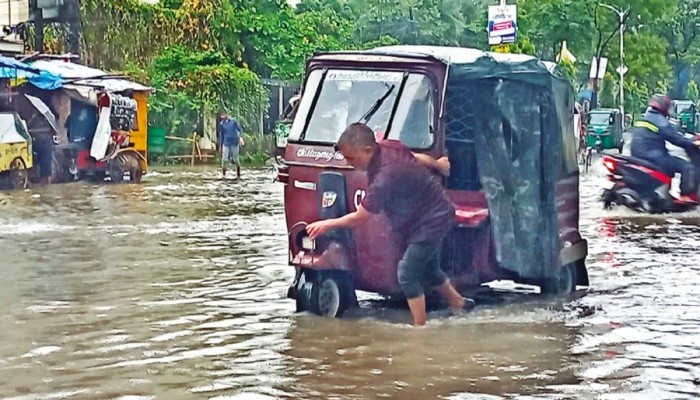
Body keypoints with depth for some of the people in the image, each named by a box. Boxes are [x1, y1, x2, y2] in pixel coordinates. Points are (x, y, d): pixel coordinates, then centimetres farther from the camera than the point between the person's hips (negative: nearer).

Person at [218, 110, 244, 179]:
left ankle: (238, 175, 18)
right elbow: (221, 135, 11)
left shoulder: (234, 121, -1)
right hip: (226, 144, 1)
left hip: (235, 143, -1)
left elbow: (239, 129, 1)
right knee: (224, 159, -8)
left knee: (236, 160, 4)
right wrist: (221, 145, 11)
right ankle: (223, 175, -1)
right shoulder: (221, 124, 4)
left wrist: (241, 137, -15)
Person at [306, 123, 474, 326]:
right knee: (429, 268, 25)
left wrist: (326, 224, -11)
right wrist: (438, 164, 33)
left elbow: (358, 218, -24)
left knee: (407, 273, -8)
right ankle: (459, 303, 43)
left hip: (430, 222, -10)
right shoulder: (388, 146, -9)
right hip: (438, 213, 10)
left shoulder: (384, 178, -34)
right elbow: (418, 158, 12)